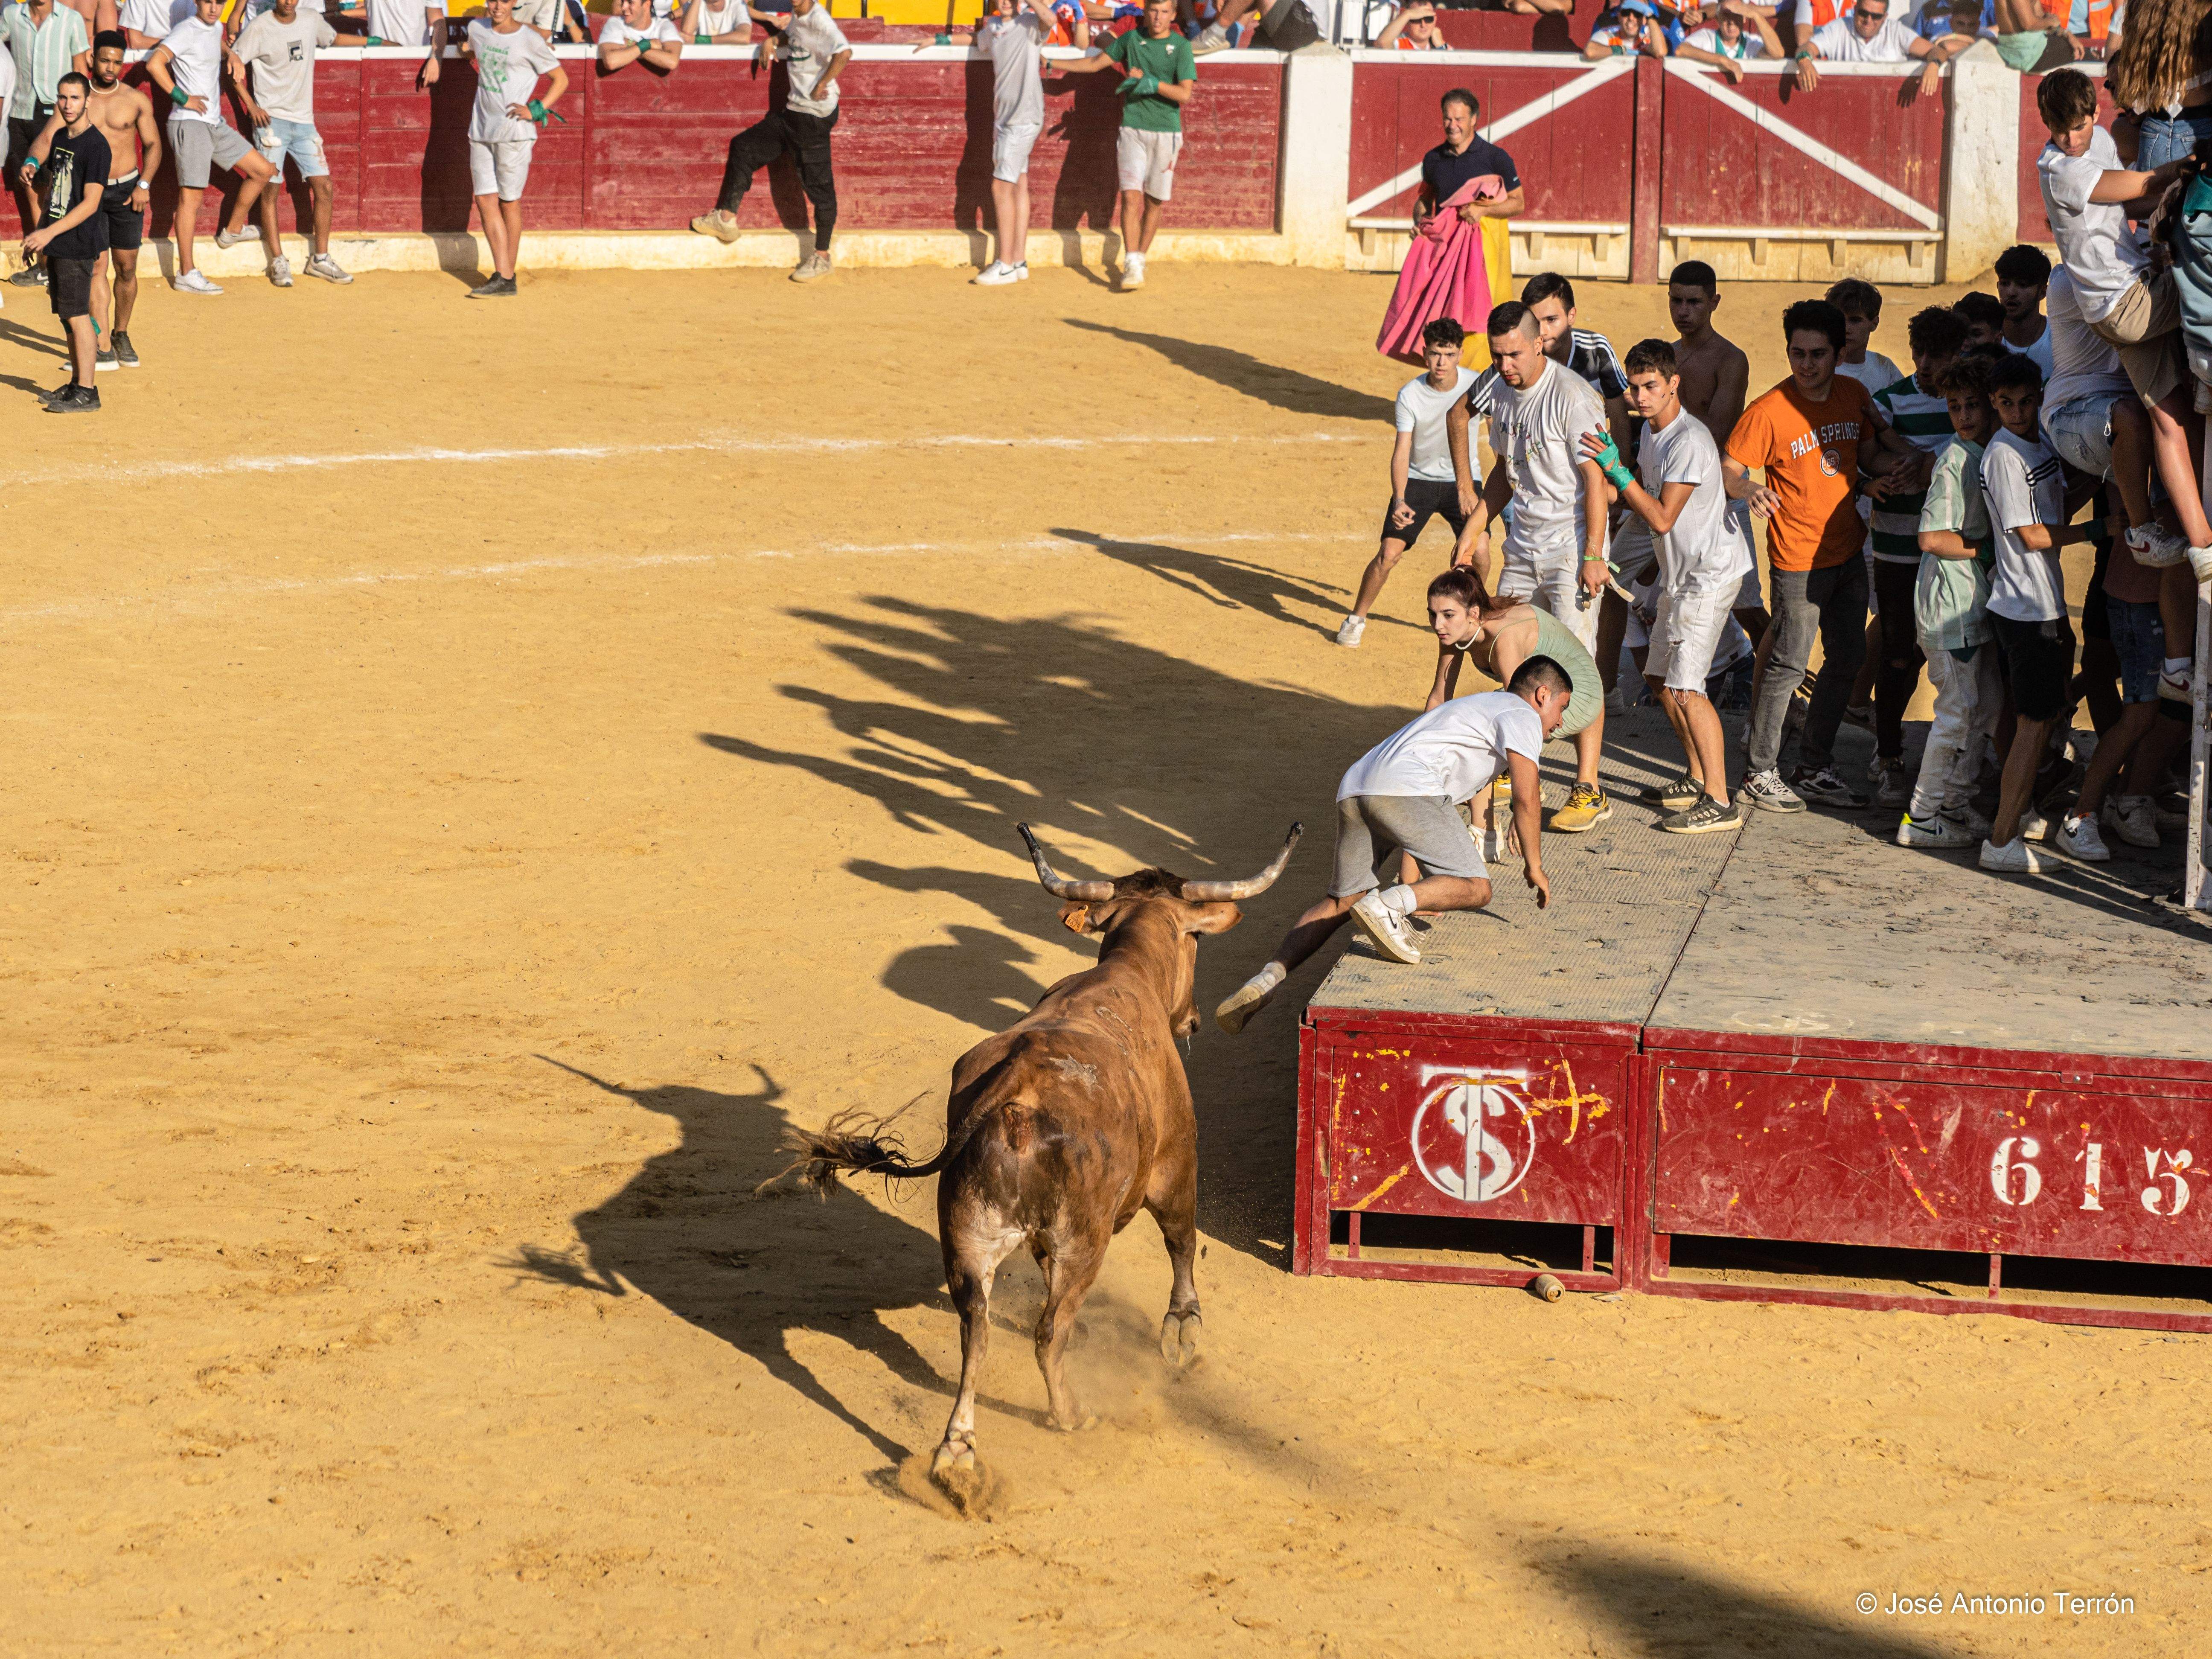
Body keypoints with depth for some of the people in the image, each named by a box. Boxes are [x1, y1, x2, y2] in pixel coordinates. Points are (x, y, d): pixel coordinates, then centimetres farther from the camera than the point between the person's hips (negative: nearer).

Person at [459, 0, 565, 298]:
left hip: (514, 132, -6)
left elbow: (561, 79, -3)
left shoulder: (530, 41, -8)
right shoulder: (477, 30, 8)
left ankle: (507, 277, 10)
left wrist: (537, 110, -12)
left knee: (510, 203, 1)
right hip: (481, 131, 6)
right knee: (485, 200, -1)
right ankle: (503, 279, -1)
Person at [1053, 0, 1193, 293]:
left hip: (1166, 133, -1)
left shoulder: (1181, 47, -4)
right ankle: (1132, 268, -16)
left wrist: (1152, 83, -23)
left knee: (1153, 202, 6)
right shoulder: (1132, 39, 4)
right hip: (1133, 129, 1)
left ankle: (1140, 259, 23)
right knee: (1131, 197, -12)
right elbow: (1095, 63, 14)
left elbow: (1185, 94, -12)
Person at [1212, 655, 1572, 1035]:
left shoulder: (1478, 706, 39)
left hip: (1353, 789, 8)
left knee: (1340, 903, 17)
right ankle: (1389, 904, -30)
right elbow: (1526, 799, 2)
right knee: (1475, 889, -8)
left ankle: (1269, 977, -1)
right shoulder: (1522, 715, 12)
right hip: (1406, 788, -8)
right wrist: (1534, 867, 14)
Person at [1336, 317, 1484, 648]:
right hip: (1419, 480, -1)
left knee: (1477, 551, -14)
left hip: (1462, 480, 1)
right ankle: (1356, 619, 9)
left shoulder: (1476, 385, -13)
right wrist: (1399, 500, -34)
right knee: (1390, 552, -12)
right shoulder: (1410, 395, -17)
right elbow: (1402, 450, -20)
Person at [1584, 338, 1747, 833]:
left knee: (1685, 687, -16)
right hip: (1680, 574, 10)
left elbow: (1662, 518, -24)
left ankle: (1720, 802, -15)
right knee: (1662, 678, 17)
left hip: (1710, 573, -10)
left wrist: (1617, 470, -23)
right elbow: (1642, 503, 21)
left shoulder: (1689, 442, -22)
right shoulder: (1651, 432, 9)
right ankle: (1698, 778, 30)